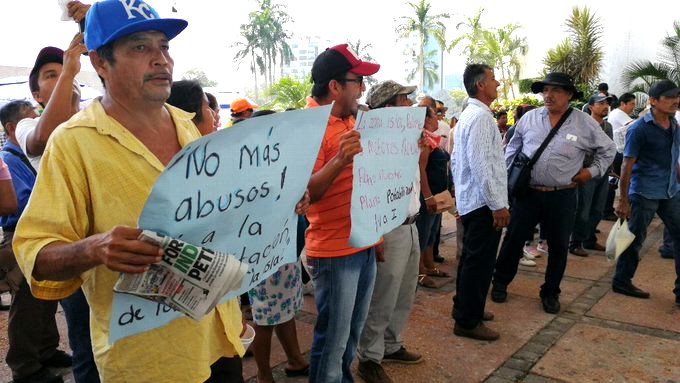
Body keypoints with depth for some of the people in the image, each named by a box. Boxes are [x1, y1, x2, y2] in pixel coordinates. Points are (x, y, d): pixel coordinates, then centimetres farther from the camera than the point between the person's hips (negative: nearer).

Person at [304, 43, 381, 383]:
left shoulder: (350, 121, 11)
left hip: (364, 245, 8)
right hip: (334, 251, -8)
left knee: (353, 332, 19)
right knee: (333, 338, 3)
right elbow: (306, 193, -22)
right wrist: (339, 160, -35)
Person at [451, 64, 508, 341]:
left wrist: (459, 191, 23)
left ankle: (464, 308, 34)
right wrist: (498, 205, -20)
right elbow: (481, 165, -23)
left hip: (469, 201, 10)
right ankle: (468, 322, 8)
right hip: (484, 203, -10)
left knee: (471, 258, 20)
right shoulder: (481, 116, -17)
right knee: (480, 262, -2)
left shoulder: (467, 115, 15)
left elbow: (456, 160, 19)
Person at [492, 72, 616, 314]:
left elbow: (607, 149, 12)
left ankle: (550, 293, 28)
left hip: (562, 196, 0)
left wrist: (593, 171, 2)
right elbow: (512, 149, 12)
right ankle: (500, 283, 26)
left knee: (558, 246, 10)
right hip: (527, 192, 0)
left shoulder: (585, 123, -2)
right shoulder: (529, 118, 1)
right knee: (513, 239, 7)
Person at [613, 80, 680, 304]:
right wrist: (623, 200, -12)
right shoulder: (639, 129, -12)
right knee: (635, 239, 5)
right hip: (645, 193, -7)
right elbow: (627, 165, -12)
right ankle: (621, 281, 22)